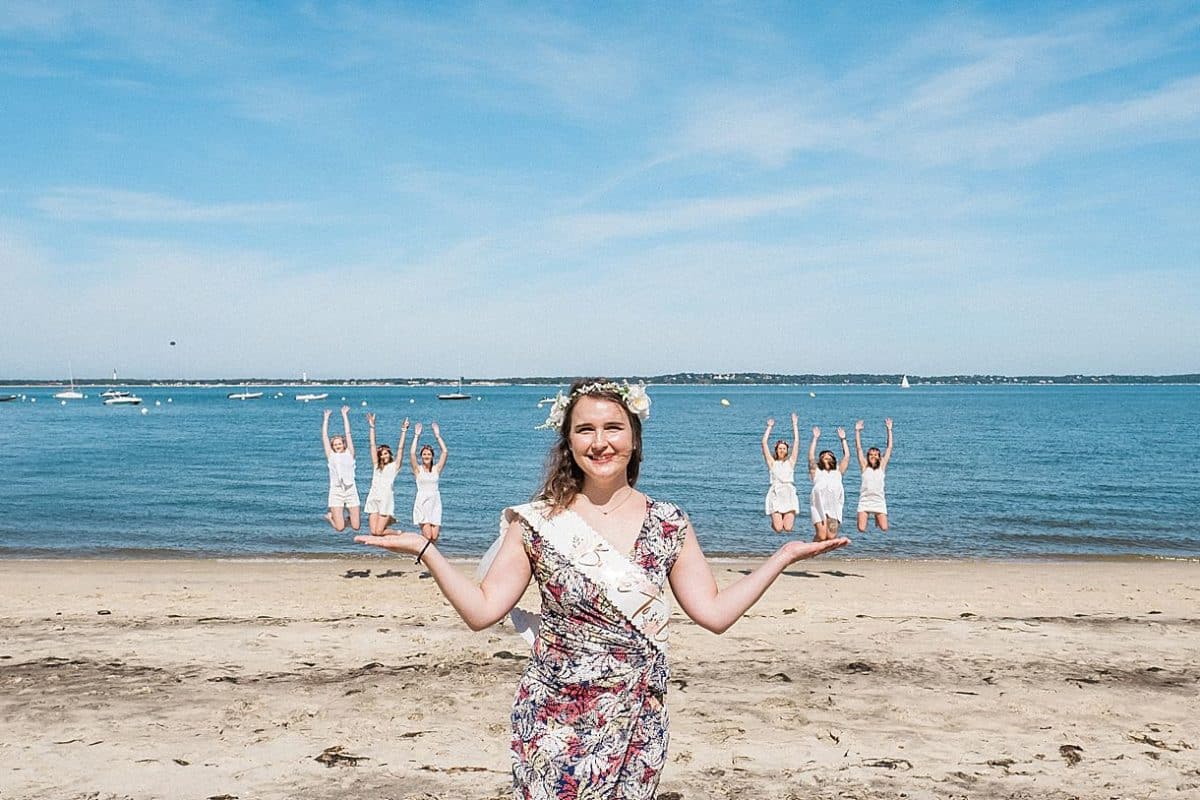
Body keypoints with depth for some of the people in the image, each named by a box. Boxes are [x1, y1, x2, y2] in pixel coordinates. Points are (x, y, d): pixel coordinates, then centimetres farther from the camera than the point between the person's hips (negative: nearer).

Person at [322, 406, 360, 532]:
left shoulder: (349, 454, 10)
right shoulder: (331, 456, 10)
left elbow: (348, 433, 9)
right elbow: (324, 436, 10)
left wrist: (344, 415, 12)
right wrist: (326, 418, 14)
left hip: (351, 490, 1)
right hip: (336, 491, -1)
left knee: (356, 527, -1)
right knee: (340, 528, -7)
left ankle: (350, 515, 33)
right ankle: (330, 515, 25)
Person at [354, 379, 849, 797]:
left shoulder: (668, 525, -1)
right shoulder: (537, 523, -5)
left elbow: (715, 612, -1)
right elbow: (482, 610, -5)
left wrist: (785, 556, -2)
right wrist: (424, 550, -12)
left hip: (637, 723, 2)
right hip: (554, 721, -1)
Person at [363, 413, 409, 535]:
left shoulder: (394, 466, 6)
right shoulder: (376, 465, 15)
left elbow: (400, 449, -3)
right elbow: (372, 446, 11)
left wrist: (404, 431, -11)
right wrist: (372, 427, 7)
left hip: (386, 499, -4)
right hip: (373, 499, 4)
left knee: (379, 532, -10)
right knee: (373, 532, -3)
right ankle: (386, 521, 26)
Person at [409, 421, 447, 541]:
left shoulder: (436, 469, 10)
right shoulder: (418, 469, 5)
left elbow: (445, 452, 3)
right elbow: (412, 453, -9)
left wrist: (438, 436, 3)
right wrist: (416, 436, -6)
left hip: (435, 502, 2)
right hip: (422, 502, -2)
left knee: (434, 537, -6)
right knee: (427, 536, -15)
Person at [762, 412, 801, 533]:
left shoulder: (790, 462, 13)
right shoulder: (772, 463, 11)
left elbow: (796, 442, 10)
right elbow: (764, 443, 7)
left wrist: (795, 425, 11)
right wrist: (769, 427, 11)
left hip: (789, 495, 1)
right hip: (776, 495, -1)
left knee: (788, 529, -10)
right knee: (778, 529, -12)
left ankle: (789, 518, 24)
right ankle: (776, 520, 24)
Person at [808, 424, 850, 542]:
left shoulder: (838, 471, 20)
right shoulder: (816, 472, 13)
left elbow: (847, 456, 16)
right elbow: (811, 457, 2)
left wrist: (843, 439, 15)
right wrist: (815, 438, 3)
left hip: (834, 509, 2)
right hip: (819, 508, -2)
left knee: (831, 536, -11)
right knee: (821, 536, -15)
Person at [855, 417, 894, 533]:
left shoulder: (882, 466, 7)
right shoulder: (864, 466, 5)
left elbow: (889, 448, 5)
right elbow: (858, 448, 2)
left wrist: (889, 430, 2)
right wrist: (857, 431, -3)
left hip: (879, 501, 1)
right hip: (865, 500, -1)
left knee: (884, 529, -8)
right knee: (861, 529, -10)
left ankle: (877, 519, 27)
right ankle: (866, 518, 26)